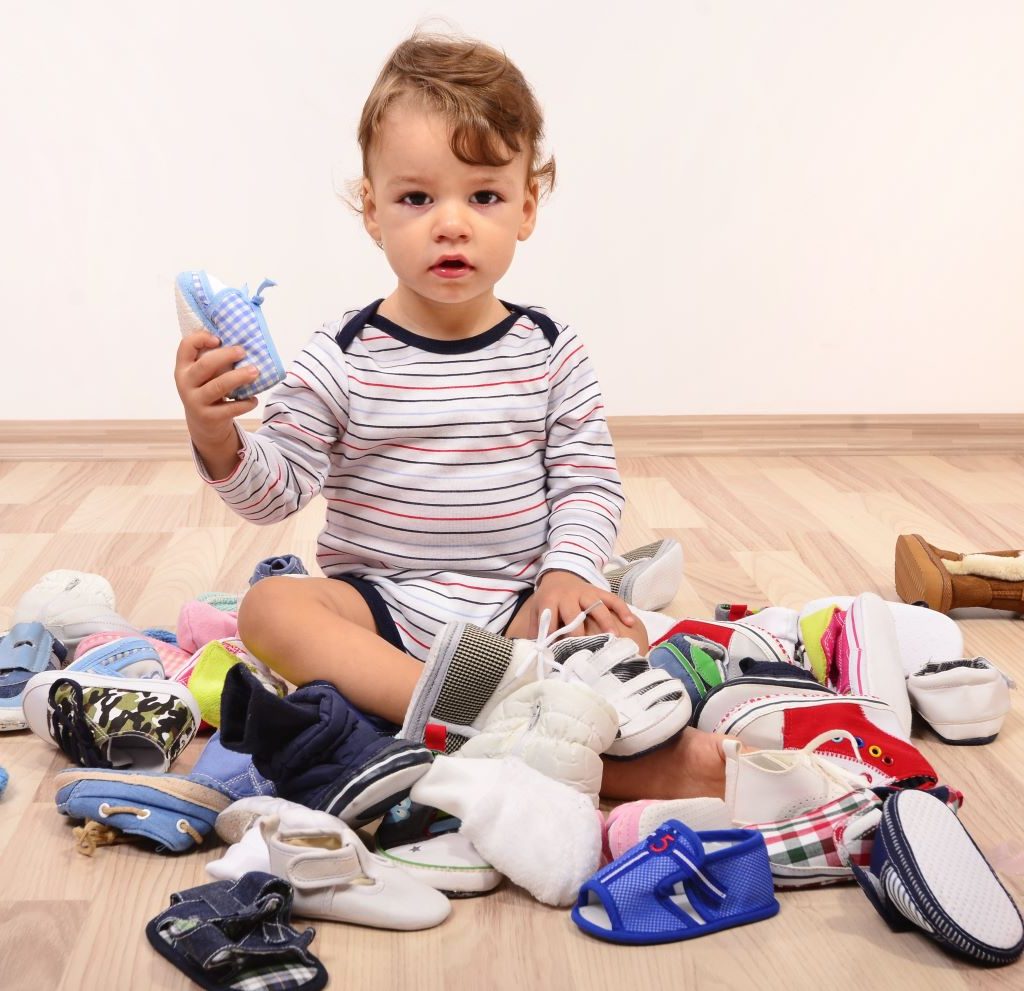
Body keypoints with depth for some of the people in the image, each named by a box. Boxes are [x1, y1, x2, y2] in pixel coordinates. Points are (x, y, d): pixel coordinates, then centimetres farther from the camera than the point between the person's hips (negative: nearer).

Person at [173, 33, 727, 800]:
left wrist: (569, 569, -15)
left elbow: (588, 481, 3)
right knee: (270, 607, -30)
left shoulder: (551, 351, 1)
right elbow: (277, 488, -5)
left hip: (516, 609, 1)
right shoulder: (343, 357, -4)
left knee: (617, 636, -25)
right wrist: (217, 437, -25)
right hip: (381, 604, 0)